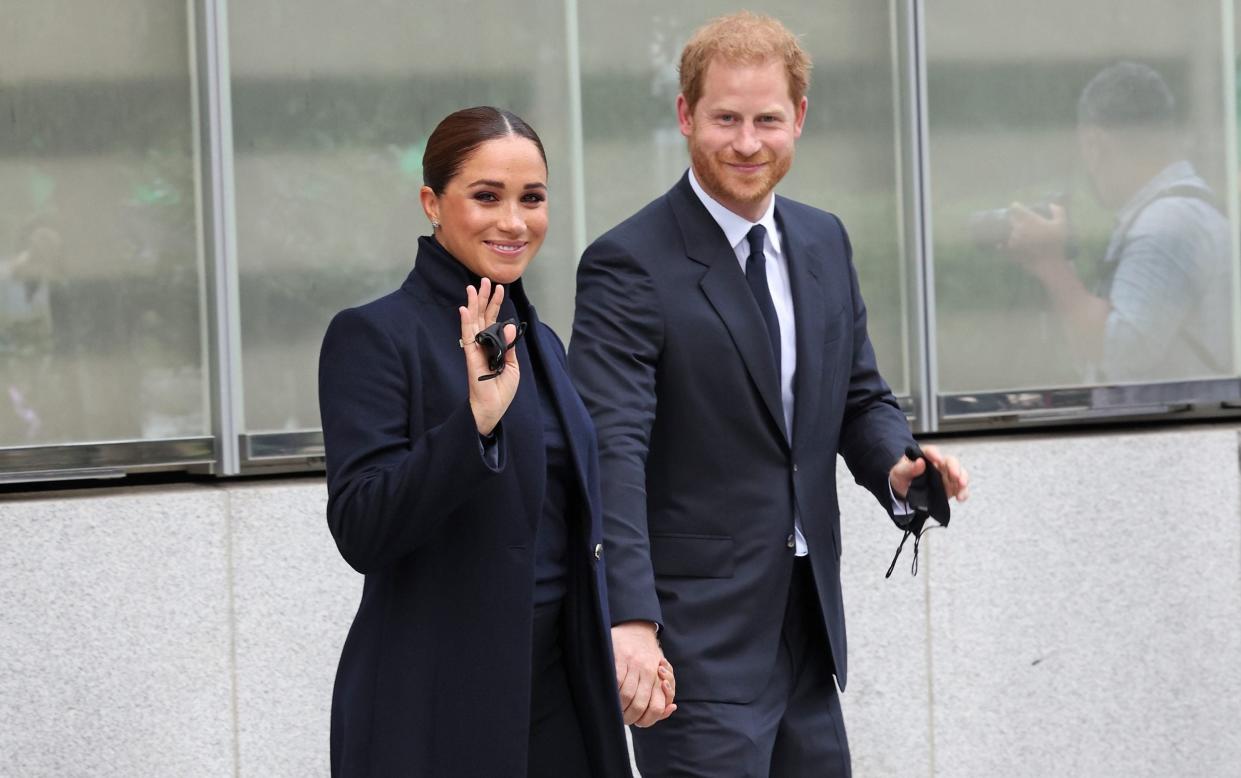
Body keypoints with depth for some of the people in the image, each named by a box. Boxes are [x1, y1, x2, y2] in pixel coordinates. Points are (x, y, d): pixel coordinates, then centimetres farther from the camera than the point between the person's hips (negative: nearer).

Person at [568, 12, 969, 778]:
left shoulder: (824, 242, 11)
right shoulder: (630, 266, -12)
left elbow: (860, 398, 18)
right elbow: (611, 453, -21)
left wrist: (898, 465, -6)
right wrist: (629, 619, -31)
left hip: (807, 629, 7)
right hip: (697, 643, -7)